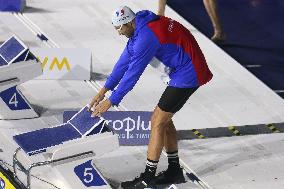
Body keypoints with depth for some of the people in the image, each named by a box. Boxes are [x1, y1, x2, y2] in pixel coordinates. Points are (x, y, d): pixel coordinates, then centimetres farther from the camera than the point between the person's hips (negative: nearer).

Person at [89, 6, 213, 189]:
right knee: (164, 118, 15)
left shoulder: (146, 36, -25)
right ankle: (174, 170, 24)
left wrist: (111, 101, -14)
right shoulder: (140, 28, 7)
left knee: (158, 121, -6)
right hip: (187, 71, 10)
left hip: (188, 74, -10)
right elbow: (124, 61, 12)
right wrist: (104, 90, 10)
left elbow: (132, 74, -21)